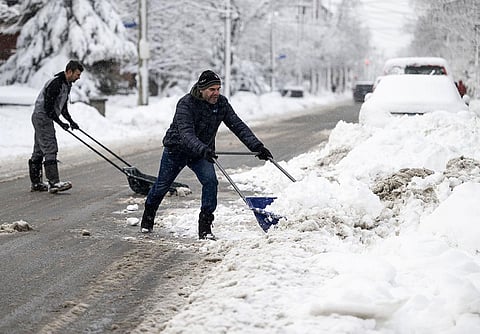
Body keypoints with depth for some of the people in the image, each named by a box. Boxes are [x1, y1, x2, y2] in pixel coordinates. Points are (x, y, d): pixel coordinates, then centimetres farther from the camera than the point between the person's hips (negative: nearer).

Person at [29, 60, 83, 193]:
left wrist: (70, 121, 10)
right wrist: (60, 123, -18)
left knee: (39, 151, 13)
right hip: (42, 117, -10)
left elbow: (62, 106, 22)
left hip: (46, 119, 10)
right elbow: (48, 107, -22)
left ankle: (36, 183, 18)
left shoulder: (67, 84, 12)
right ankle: (53, 183, -19)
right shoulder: (55, 83, -20)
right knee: (50, 149, -15)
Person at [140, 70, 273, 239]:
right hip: (176, 149, -3)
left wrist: (257, 146, -27)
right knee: (162, 186, 11)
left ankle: (205, 227, -12)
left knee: (210, 181, -21)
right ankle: (147, 217, 40)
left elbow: (238, 126, -15)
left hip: (203, 153, 3)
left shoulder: (221, 103, -14)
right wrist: (203, 150, -57)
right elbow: (186, 134, -40)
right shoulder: (186, 104, -29)